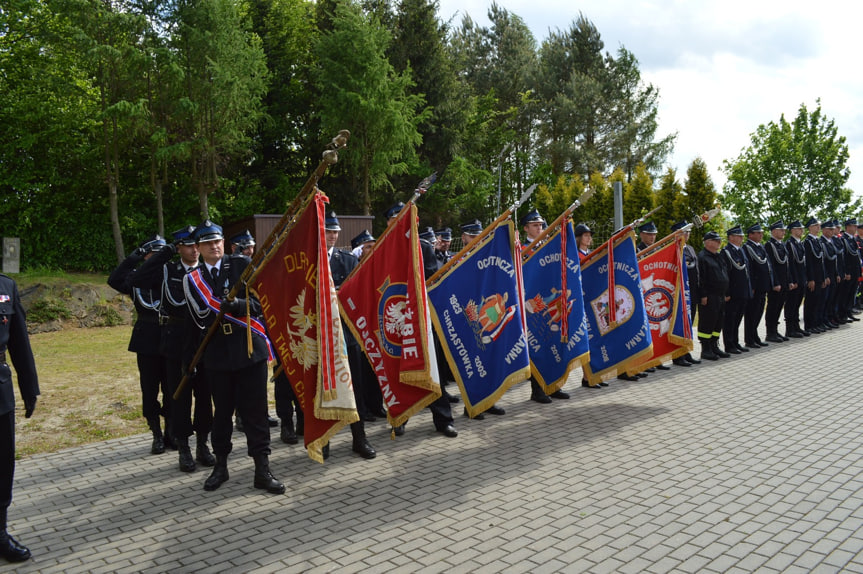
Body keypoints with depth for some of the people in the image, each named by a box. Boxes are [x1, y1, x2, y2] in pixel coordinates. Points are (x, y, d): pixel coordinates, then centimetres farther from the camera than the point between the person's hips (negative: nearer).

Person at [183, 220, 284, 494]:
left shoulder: (242, 264, 4)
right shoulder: (192, 279, 7)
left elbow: (260, 300, -2)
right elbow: (203, 319, -5)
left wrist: (237, 305, -20)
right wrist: (238, 311, -16)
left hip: (250, 348, -1)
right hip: (218, 353, 1)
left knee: (255, 410, 1)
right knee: (222, 411, 12)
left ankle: (262, 470, 9)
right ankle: (220, 465, 29)